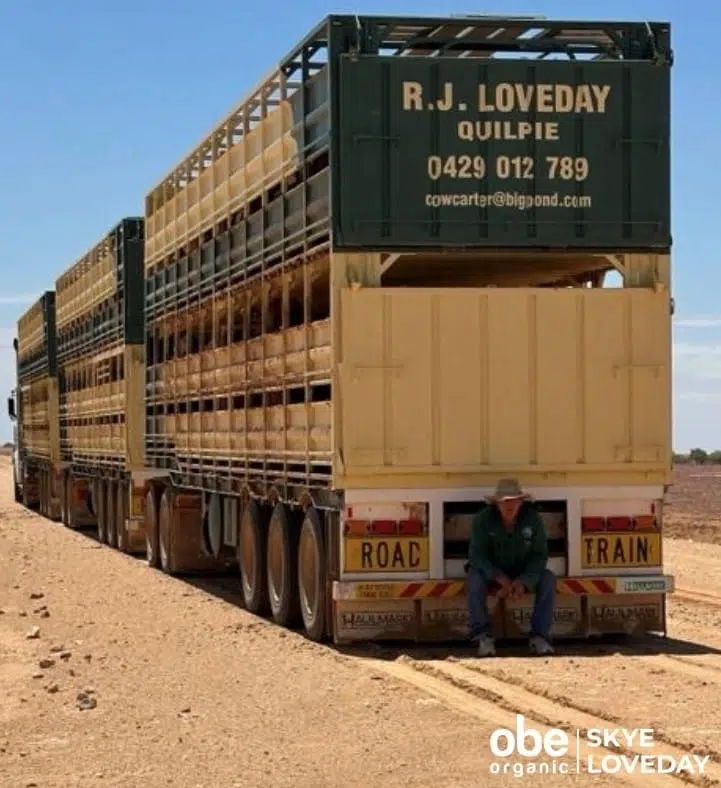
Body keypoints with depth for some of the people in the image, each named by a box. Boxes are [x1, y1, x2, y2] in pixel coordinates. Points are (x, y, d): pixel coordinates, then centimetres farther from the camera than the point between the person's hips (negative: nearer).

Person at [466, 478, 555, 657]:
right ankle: (483, 637, -29)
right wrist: (502, 579, -36)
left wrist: (523, 581, -30)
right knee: (474, 579, -34)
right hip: (491, 570, -2)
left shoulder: (533, 519, -15)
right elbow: (477, 556, -22)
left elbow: (540, 555, -13)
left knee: (548, 579, -26)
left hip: (523, 572, 2)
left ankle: (539, 636, -23)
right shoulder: (482, 520, -19)